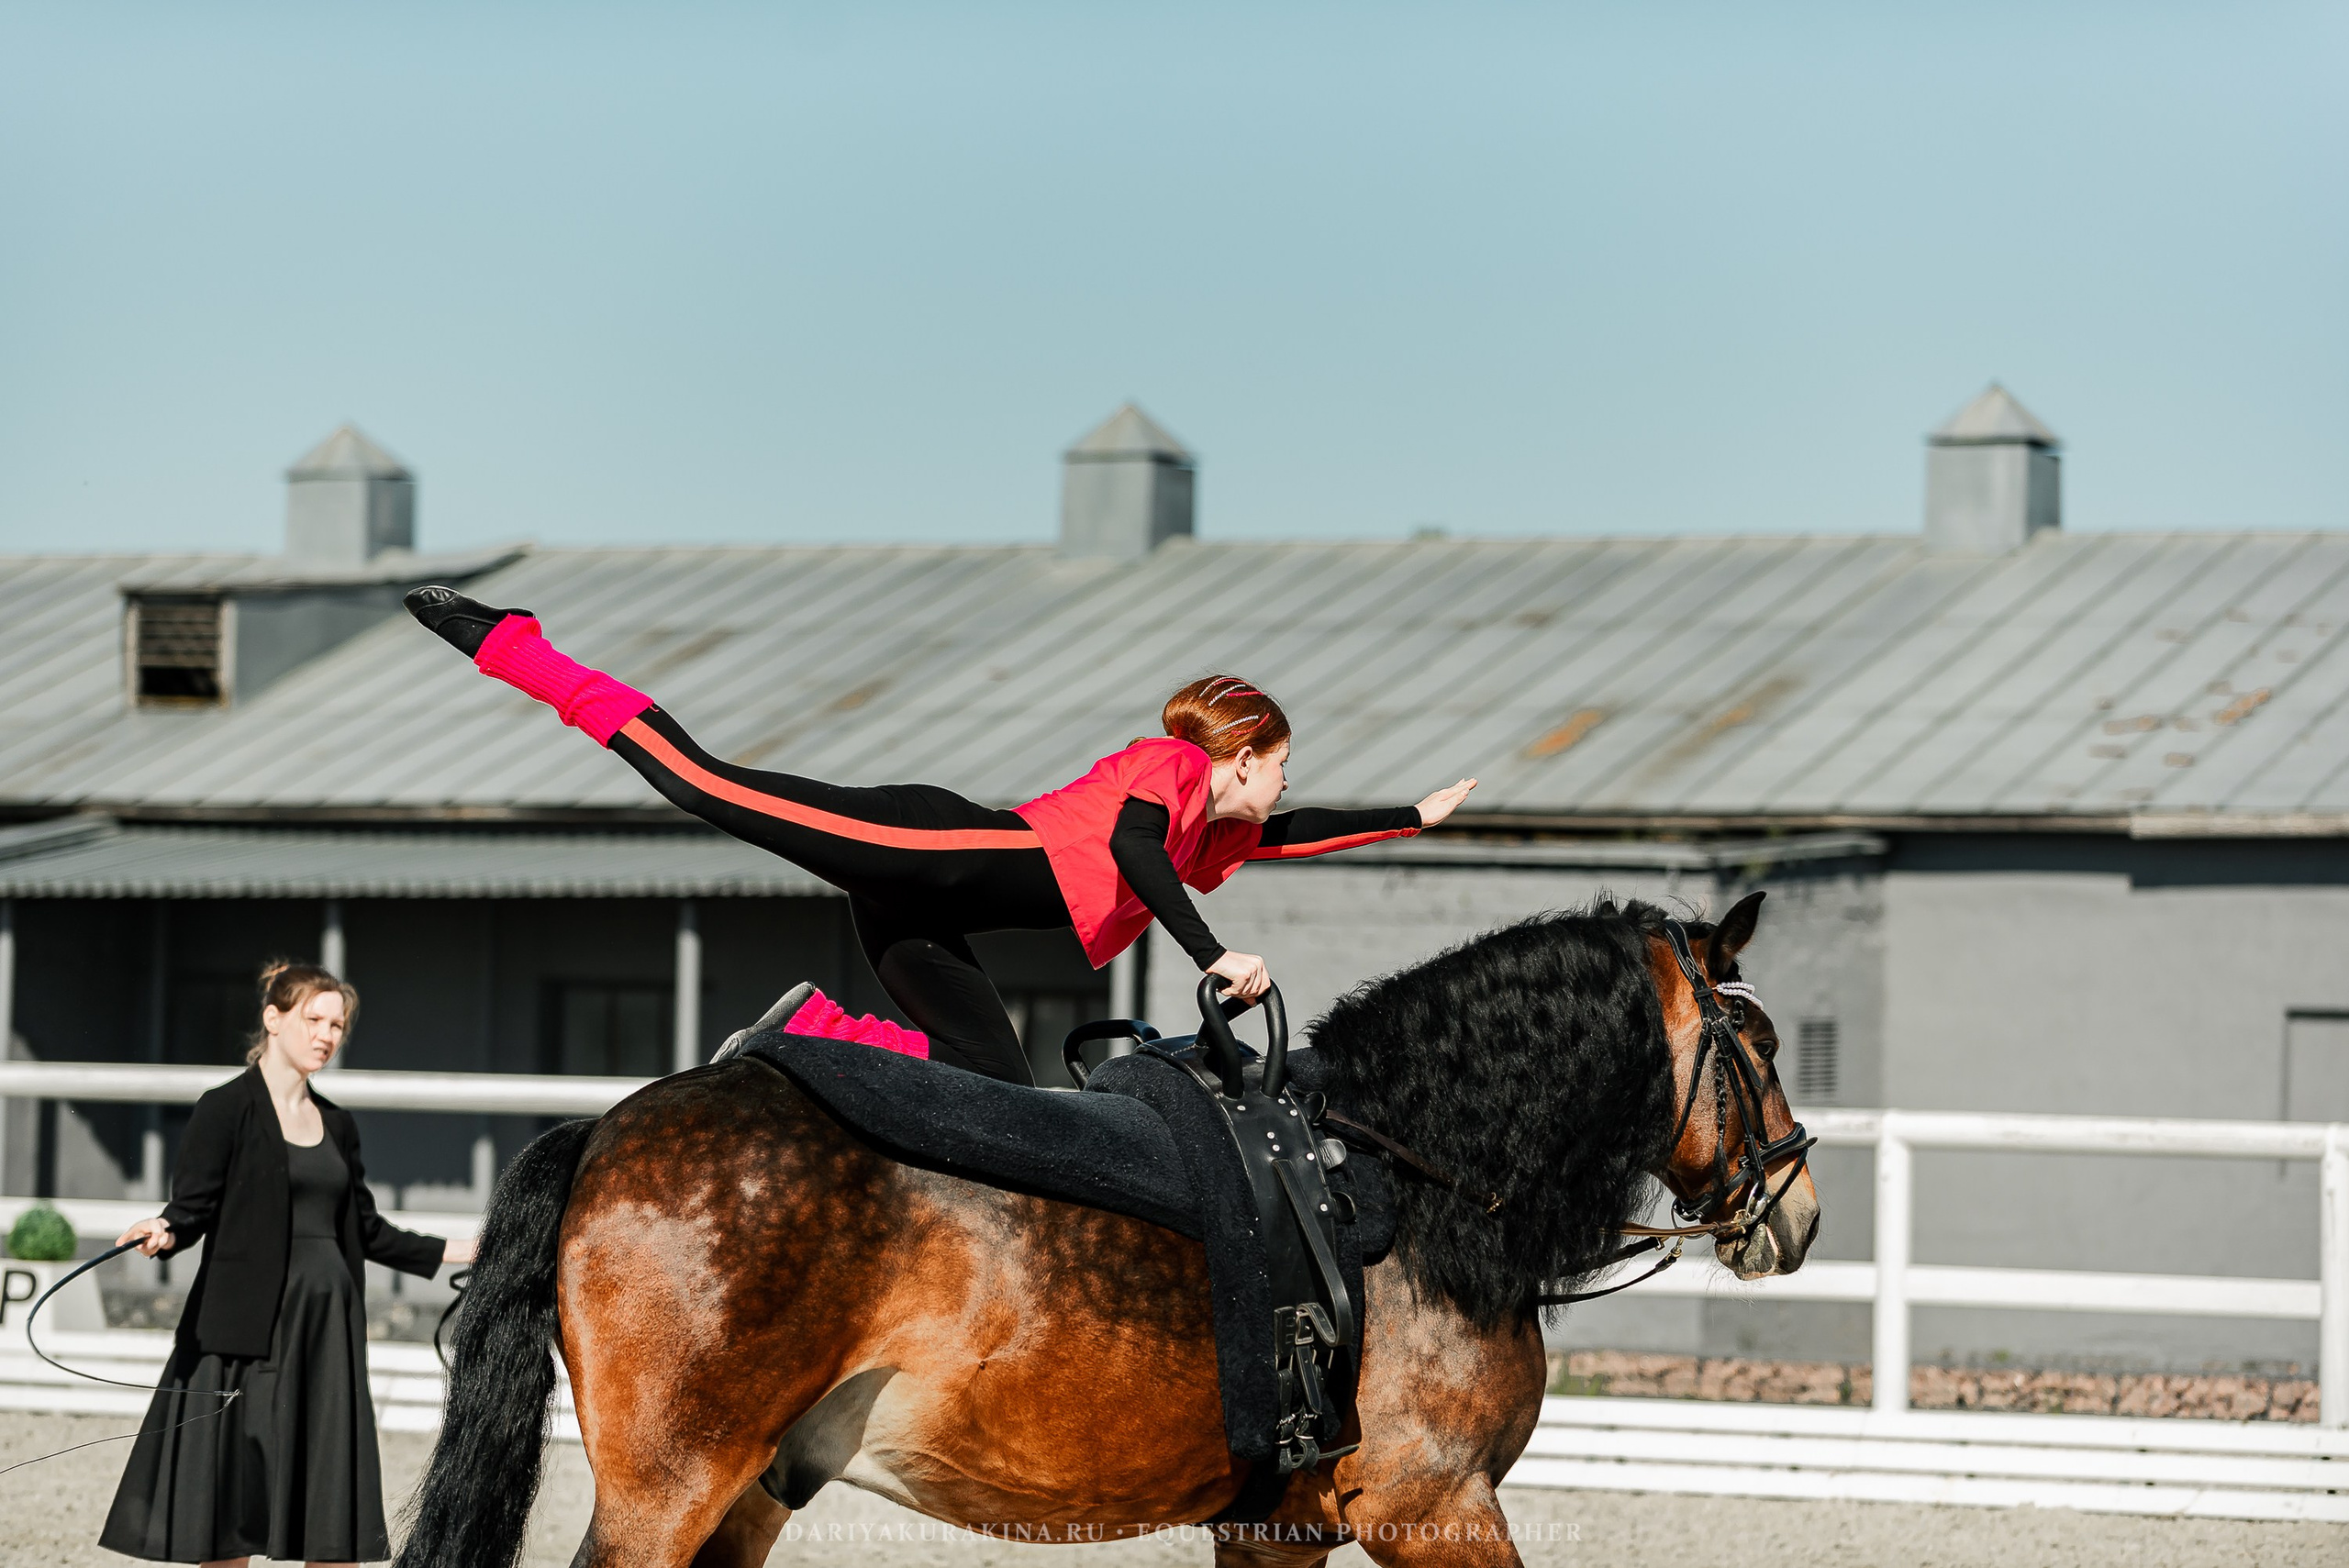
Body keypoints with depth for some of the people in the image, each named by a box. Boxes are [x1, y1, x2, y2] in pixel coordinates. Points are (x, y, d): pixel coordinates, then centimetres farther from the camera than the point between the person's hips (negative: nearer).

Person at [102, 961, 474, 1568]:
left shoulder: (336, 1124, 15)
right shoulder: (227, 1109, -3)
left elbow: (366, 1231, 21)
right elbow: (191, 1209, -9)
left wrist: (459, 1252, 22)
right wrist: (164, 1234, -31)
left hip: (329, 1329, 6)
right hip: (248, 1328, -6)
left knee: (333, 1517, 4)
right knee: (234, 1512, -6)